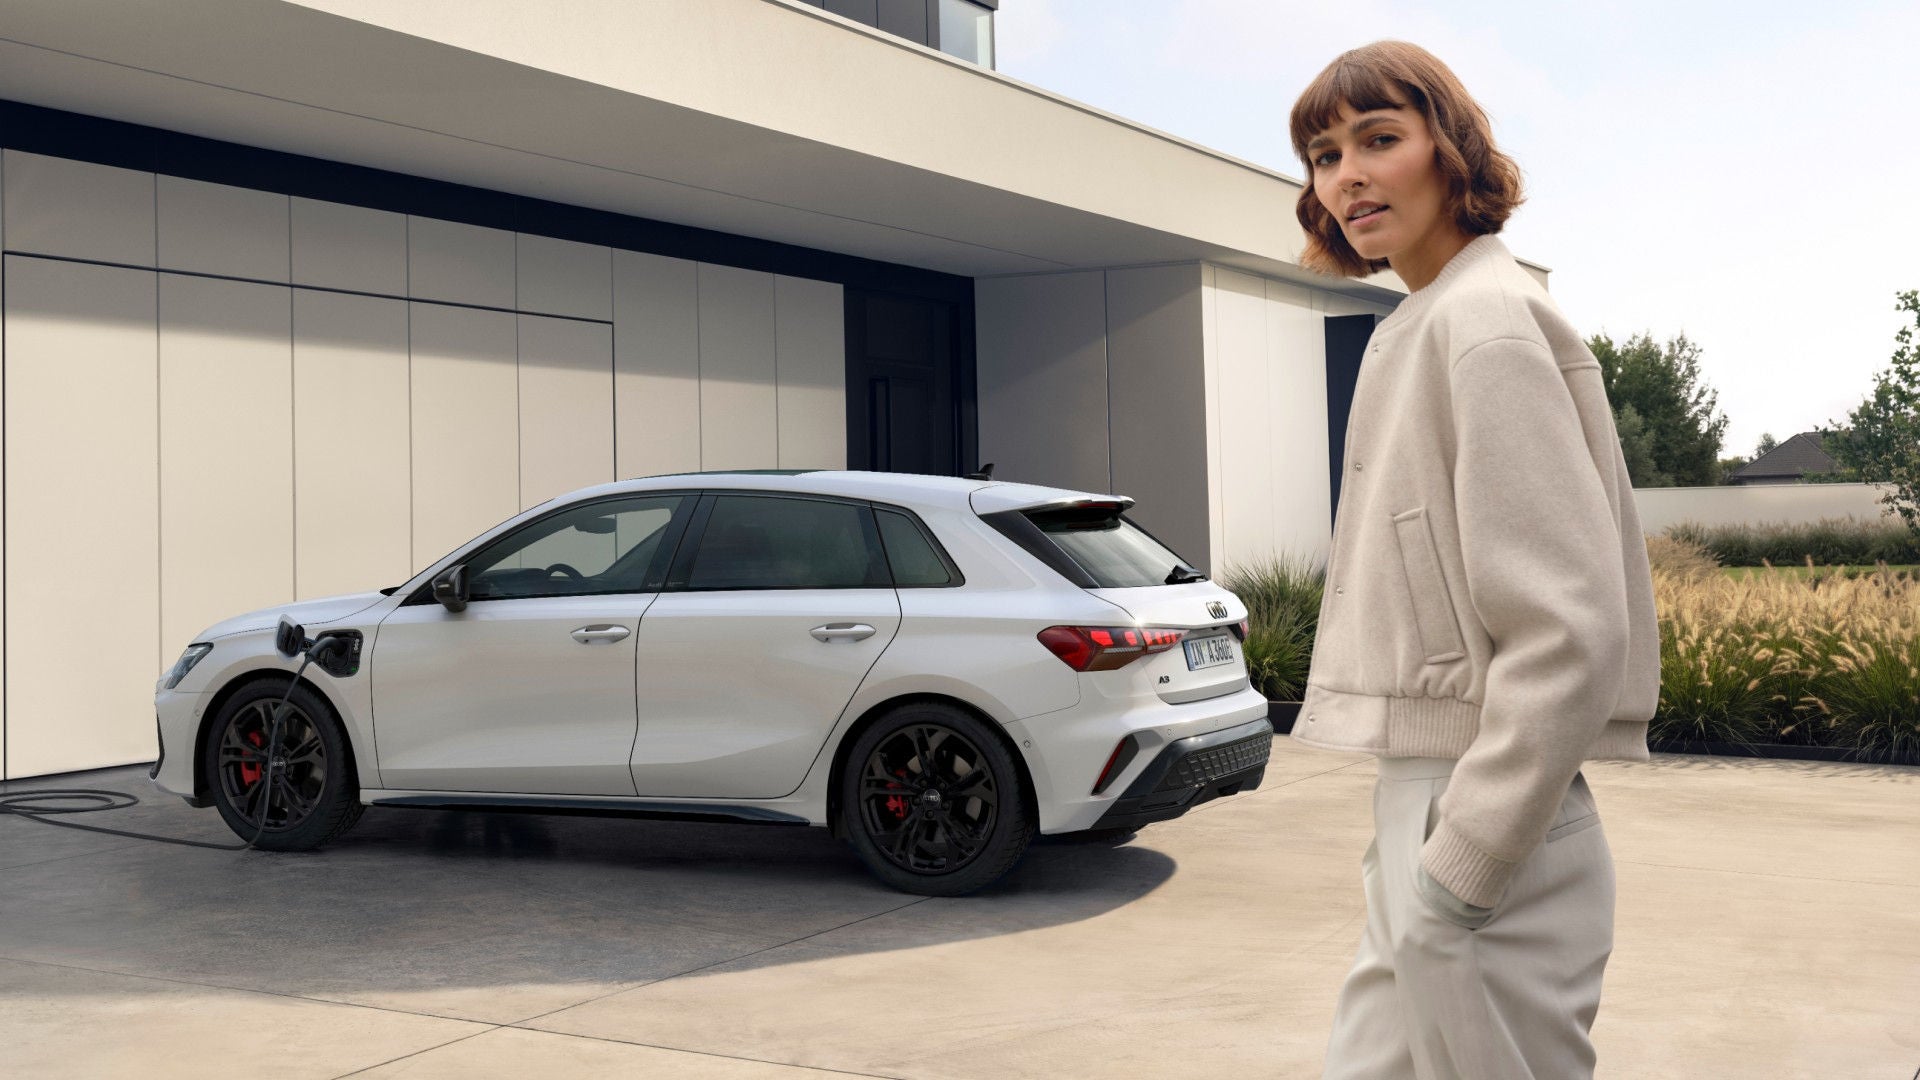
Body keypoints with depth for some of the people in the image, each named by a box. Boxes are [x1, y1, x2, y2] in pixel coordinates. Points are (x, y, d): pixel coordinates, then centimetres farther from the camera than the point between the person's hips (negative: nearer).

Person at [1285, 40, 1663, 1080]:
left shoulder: (1487, 320, -13)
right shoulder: (1414, 330, 16)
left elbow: (1569, 631, -21)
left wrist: (1458, 874, -19)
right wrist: (1412, 842, 17)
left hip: (1487, 823, -9)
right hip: (1423, 795, 10)